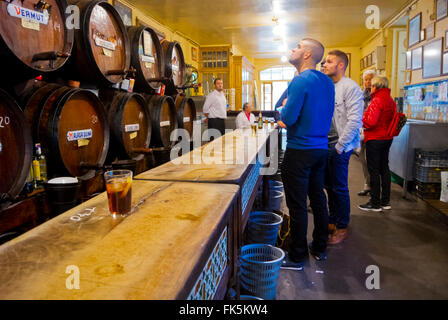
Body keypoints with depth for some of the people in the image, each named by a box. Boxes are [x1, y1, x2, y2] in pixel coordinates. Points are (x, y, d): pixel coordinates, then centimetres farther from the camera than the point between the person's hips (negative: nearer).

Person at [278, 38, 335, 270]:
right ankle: (320, 248, 31)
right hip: (321, 148, 9)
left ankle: (297, 257, 12)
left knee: (297, 205, 0)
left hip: (300, 150, -9)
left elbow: (288, 118, -21)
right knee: (318, 199, 17)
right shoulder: (327, 82, 11)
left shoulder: (301, 80, -15)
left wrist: (284, 110, 2)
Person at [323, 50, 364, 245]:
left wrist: (340, 146, -16)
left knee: (339, 188, 1)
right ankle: (333, 221, 29)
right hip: (325, 144, 7)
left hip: (339, 147, -7)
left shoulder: (350, 87, -9)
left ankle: (342, 228, 15)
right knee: (329, 186, 15)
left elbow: (355, 120, -16)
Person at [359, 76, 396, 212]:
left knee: (374, 170, -3)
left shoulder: (377, 100, -16)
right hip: (387, 138, 9)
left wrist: (361, 120, -4)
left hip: (375, 139, -9)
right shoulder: (391, 101, 11)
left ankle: (375, 203, 3)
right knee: (384, 168, 13)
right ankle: (385, 201, 21)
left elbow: (370, 122, -21)